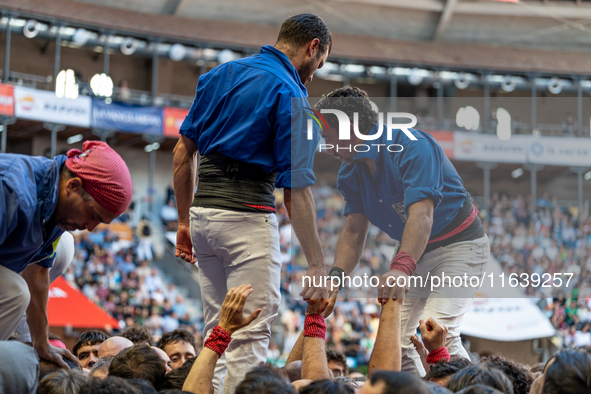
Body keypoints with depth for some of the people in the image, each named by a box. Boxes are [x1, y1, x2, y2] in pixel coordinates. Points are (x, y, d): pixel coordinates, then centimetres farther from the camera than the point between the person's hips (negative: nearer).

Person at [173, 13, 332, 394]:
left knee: (217, 330, 14)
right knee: (251, 335, -6)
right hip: (248, 215, -7)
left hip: (203, 210, 7)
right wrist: (317, 265, -11)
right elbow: (296, 190, -13)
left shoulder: (221, 73, 13)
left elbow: (183, 151, 15)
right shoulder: (290, 95, -9)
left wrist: (185, 221, 20)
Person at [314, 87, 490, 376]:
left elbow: (421, 215, -40)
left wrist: (401, 268, -54)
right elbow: (354, 231, -4)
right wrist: (336, 275, -23)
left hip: (458, 244, -8)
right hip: (413, 252, 8)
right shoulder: (350, 171, -2)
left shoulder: (412, 147, -27)